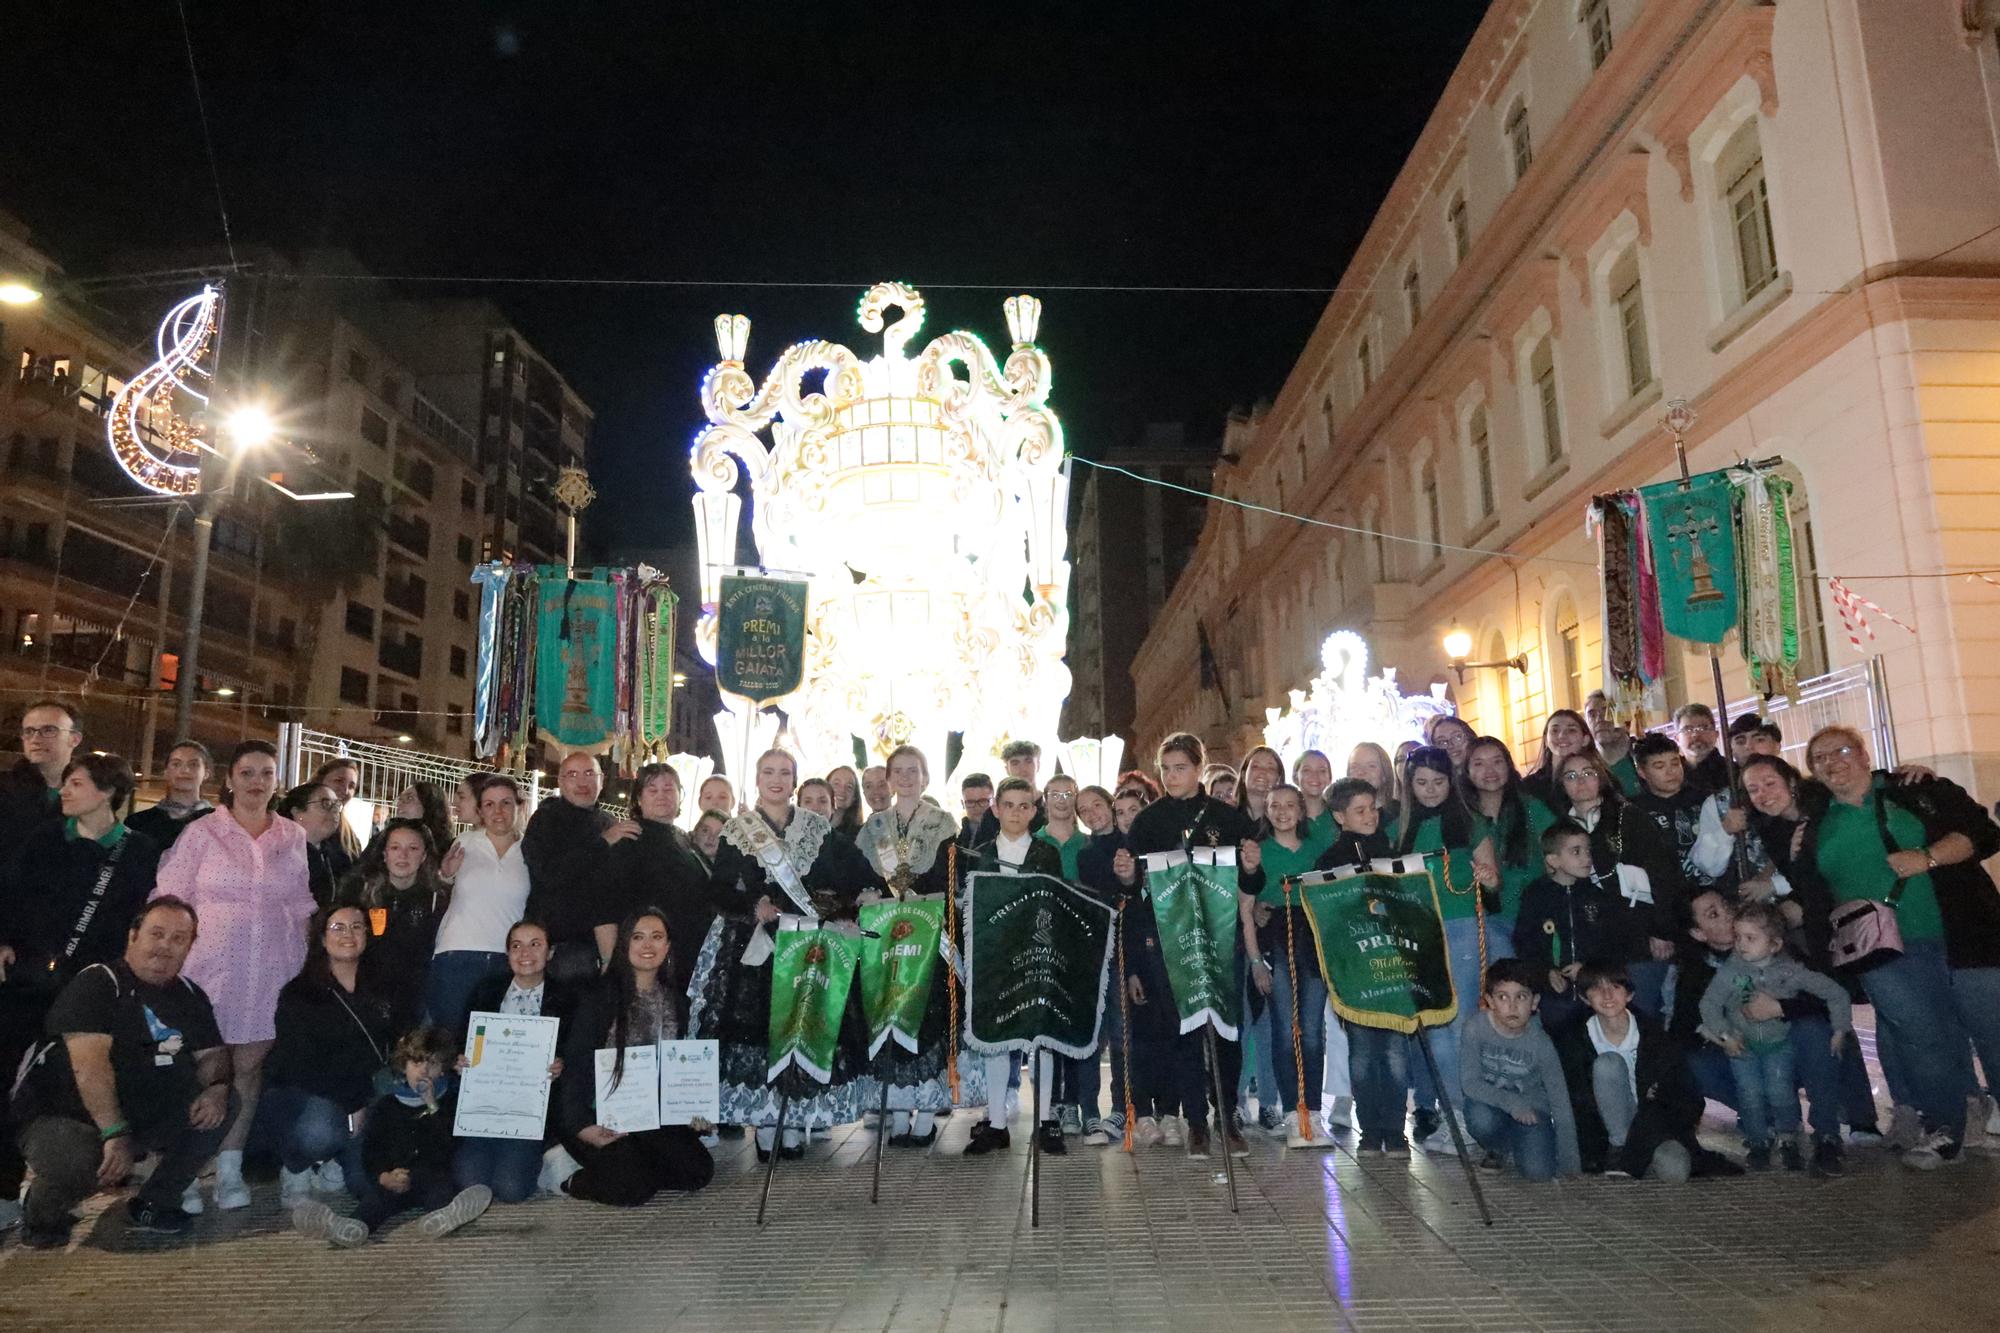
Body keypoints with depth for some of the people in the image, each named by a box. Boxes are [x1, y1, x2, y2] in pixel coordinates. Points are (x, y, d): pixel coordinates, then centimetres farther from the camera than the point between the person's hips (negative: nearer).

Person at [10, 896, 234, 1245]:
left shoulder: (189, 996, 6)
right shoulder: (95, 984, -15)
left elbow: (211, 1054, 8)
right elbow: (90, 1063, -27)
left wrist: (216, 1087, -17)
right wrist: (115, 1133, -34)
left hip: (143, 1118, 7)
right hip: (61, 1118, -6)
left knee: (223, 1106, -10)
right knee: (78, 1162, -36)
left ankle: (151, 1204, 5)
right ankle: (41, 1208, 1)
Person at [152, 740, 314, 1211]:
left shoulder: (294, 838, 9)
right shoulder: (201, 833, 2)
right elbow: (169, 900, 3)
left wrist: (306, 961, 10)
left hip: (271, 972, 2)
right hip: (211, 966, -2)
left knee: (249, 1067, 3)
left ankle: (230, 1169, 12)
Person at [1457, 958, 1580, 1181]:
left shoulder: (1540, 1043, -18)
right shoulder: (1476, 1028, -21)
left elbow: (1560, 1102, -12)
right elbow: (1469, 1082, -19)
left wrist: (1568, 1162, -12)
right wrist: (1511, 1102, -33)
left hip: (1532, 1108, 0)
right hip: (1491, 1102, 0)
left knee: (1539, 1172, -21)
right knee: (1480, 1120, -34)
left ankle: (1519, 1144, 14)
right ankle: (1499, 1148, 2)